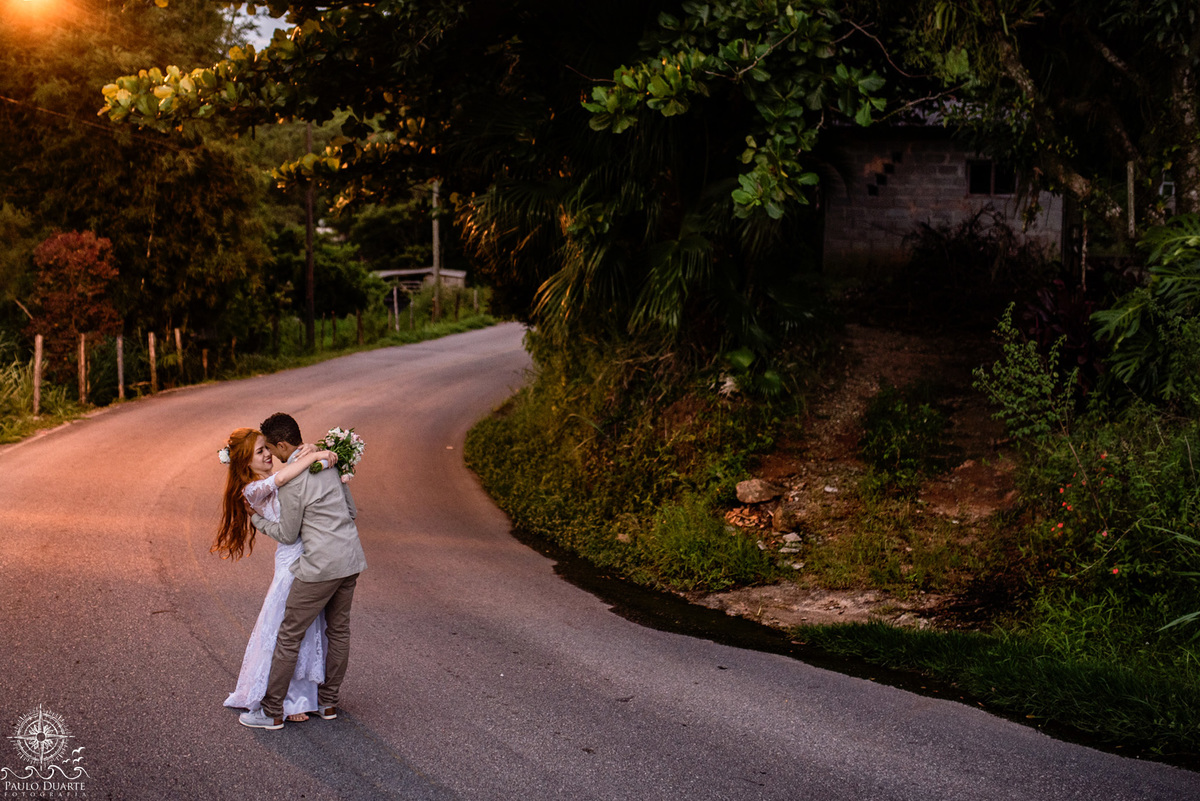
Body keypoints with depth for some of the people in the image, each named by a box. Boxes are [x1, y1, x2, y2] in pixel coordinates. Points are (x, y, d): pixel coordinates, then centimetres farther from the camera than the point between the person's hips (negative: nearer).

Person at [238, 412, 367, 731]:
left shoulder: (291, 481, -16)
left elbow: (287, 535, -6)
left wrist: (257, 519, 9)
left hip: (321, 566, -8)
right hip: (351, 559, 8)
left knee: (289, 636, 3)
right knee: (339, 631, 18)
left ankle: (272, 711, 9)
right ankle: (328, 702, 29)